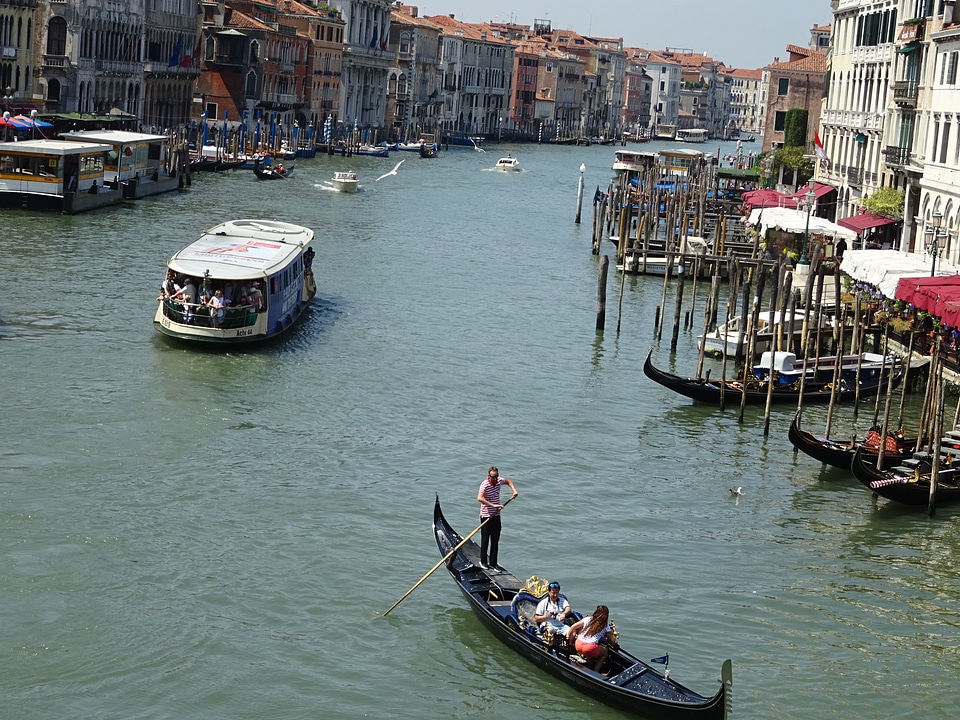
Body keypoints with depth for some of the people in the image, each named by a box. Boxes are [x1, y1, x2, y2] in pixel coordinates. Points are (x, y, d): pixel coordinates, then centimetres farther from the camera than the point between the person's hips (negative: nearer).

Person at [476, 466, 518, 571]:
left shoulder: (499, 480, 1)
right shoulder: (485, 484, -21)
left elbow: (508, 481, 24)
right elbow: (479, 498, -36)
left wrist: (514, 490, 6)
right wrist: (493, 505, -39)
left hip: (496, 516, 6)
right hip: (486, 516, -6)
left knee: (495, 541, 8)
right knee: (485, 540, 5)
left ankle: (493, 563, 16)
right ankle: (483, 561, 21)